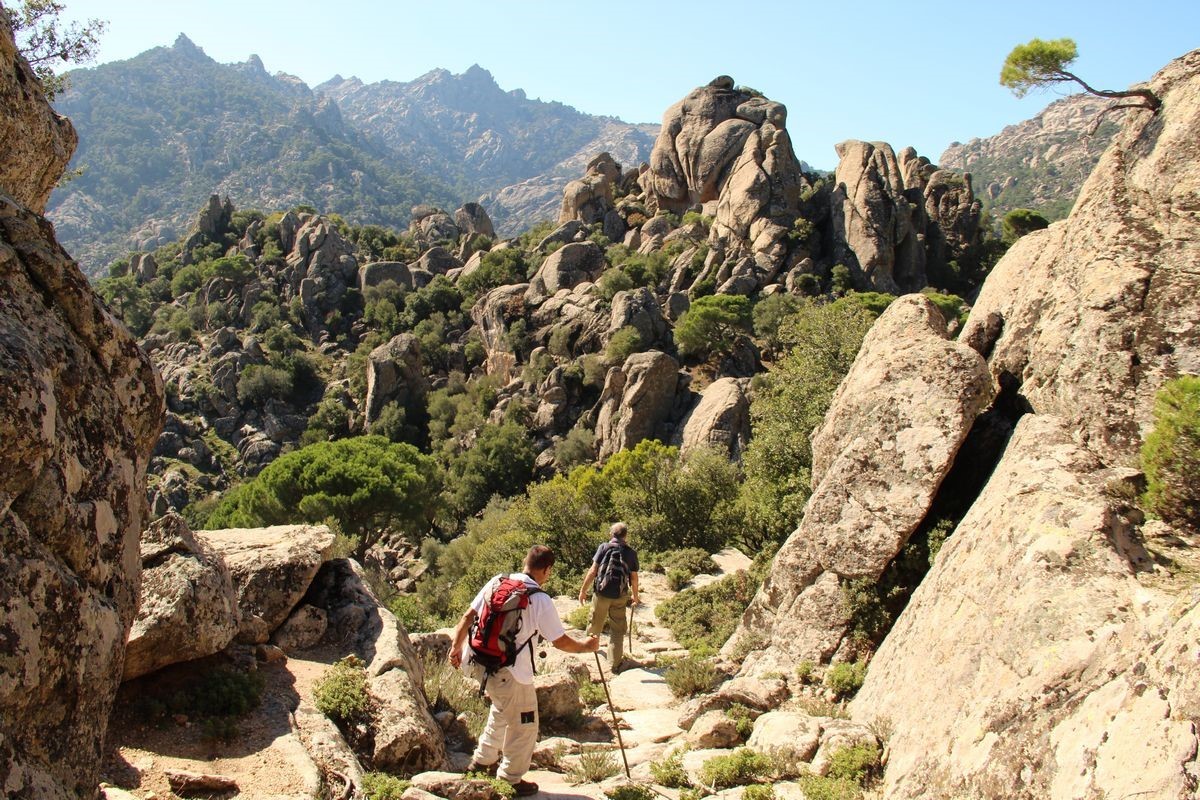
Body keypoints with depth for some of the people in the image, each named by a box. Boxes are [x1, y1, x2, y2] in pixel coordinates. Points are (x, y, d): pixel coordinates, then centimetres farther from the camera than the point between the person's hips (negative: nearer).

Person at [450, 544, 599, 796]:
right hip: (510, 672, -7)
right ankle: (511, 780, 24)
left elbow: (468, 617, 4)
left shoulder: (496, 582, 1)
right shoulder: (540, 600, -15)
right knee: (524, 725, 12)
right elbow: (561, 642, -8)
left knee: (502, 711, 30)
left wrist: (456, 647, 15)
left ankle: (483, 760, 44)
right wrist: (587, 646, 8)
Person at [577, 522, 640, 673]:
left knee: (596, 622, 22)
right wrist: (635, 596, 17)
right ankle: (616, 663, 10)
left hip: (601, 593, -1)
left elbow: (593, 571, -11)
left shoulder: (604, 547, -7)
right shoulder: (631, 552, -1)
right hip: (620, 596, 1)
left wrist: (583, 590, -3)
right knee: (617, 629, 8)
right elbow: (634, 577, 2)